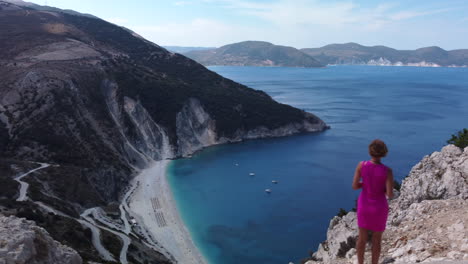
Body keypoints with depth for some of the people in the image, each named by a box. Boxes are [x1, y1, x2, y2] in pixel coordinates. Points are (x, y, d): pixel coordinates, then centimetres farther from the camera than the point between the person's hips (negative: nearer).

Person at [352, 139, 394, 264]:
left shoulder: (361, 165, -17)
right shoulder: (387, 171, -23)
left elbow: (354, 186, -11)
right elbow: (390, 195, -21)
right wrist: (384, 189, 3)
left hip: (364, 205, 2)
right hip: (379, 207, -2)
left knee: (362, 237, 22)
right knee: (377, 240, 20)